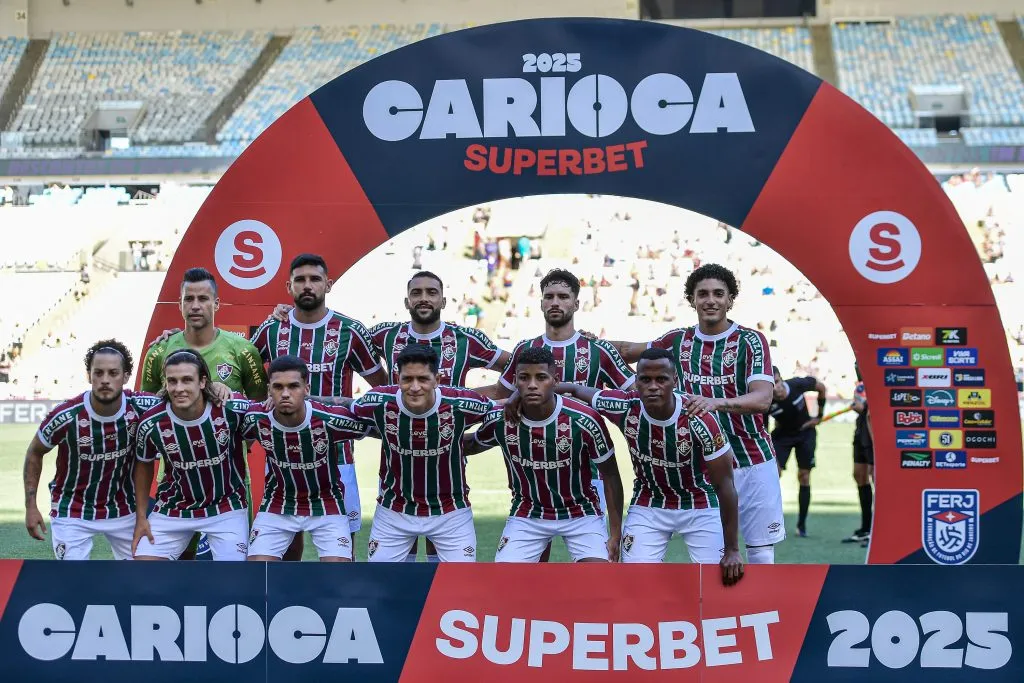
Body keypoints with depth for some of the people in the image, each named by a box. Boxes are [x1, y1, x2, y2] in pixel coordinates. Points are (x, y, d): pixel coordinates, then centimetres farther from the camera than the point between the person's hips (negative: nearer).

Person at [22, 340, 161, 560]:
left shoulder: (140, 407, -18)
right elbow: (35, 453, -4)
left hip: (124, 510, 3)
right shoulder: (65, 416, -22)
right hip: (71, 513, -3)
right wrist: (31, 506, -5)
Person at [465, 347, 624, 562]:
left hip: (581, 513, -2)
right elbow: (473, 444, 11)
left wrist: (615, 533, -10)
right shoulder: (499, 419, -15)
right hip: (527, 515, 2)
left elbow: (610, 475, -10)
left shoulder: (584, 419, -22)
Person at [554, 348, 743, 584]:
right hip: (647, 507, 2)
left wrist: (732, 550, -20)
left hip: (700, 506, -2)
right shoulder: (625, 407, -21)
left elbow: (725, 486, -21)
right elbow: (575, 390, -1)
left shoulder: (700, 420, -28)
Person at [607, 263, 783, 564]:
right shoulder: (679, 340, 7)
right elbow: (630, 351, 24)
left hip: (753, 462, -2)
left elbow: (762, 399, -20)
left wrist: (714, 403, -35)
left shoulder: (751, 341, -5)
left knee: (761, 552, 1)